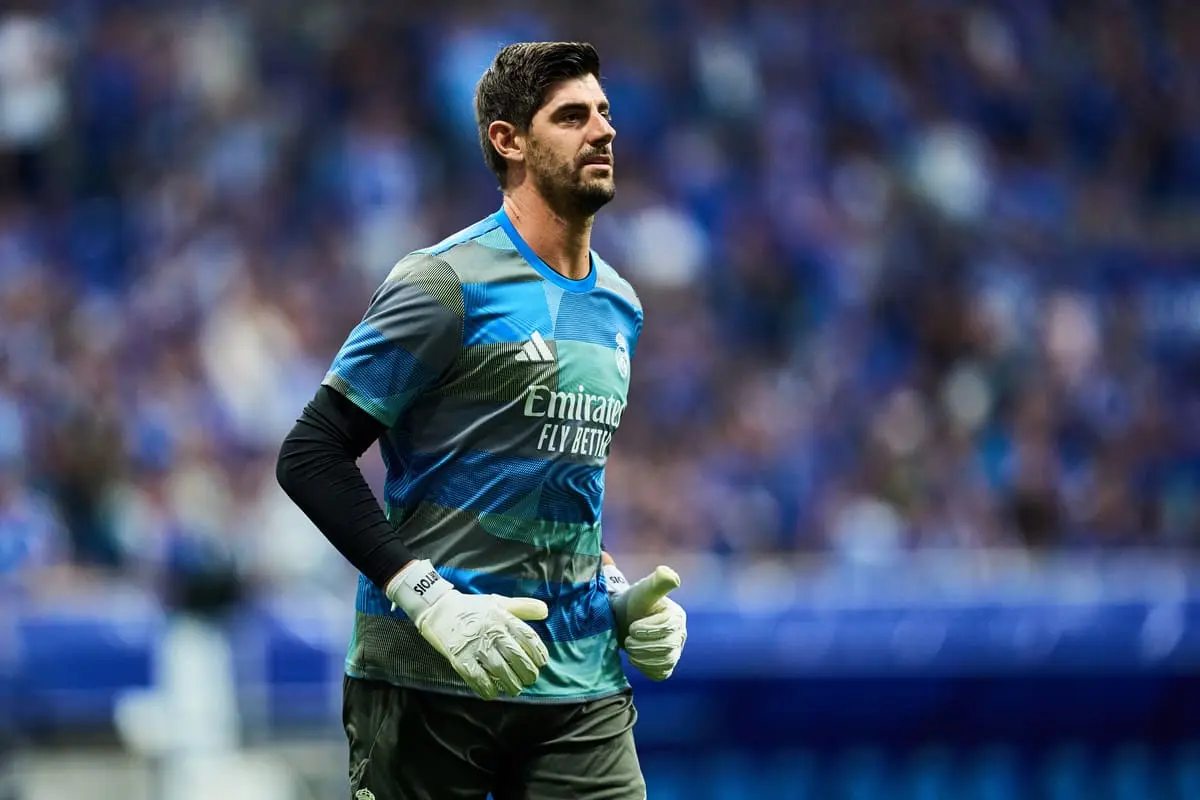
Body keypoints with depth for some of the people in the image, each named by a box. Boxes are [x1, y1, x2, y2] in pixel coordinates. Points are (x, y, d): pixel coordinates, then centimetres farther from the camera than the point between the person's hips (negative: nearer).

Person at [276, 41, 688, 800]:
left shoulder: (619, 307, 15)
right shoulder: (450, 284, -7)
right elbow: (309, 456, -10)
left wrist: (619, 594, 10)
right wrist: (431, 601, -18)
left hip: (581, 686, 6)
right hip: (429, 682, -6)